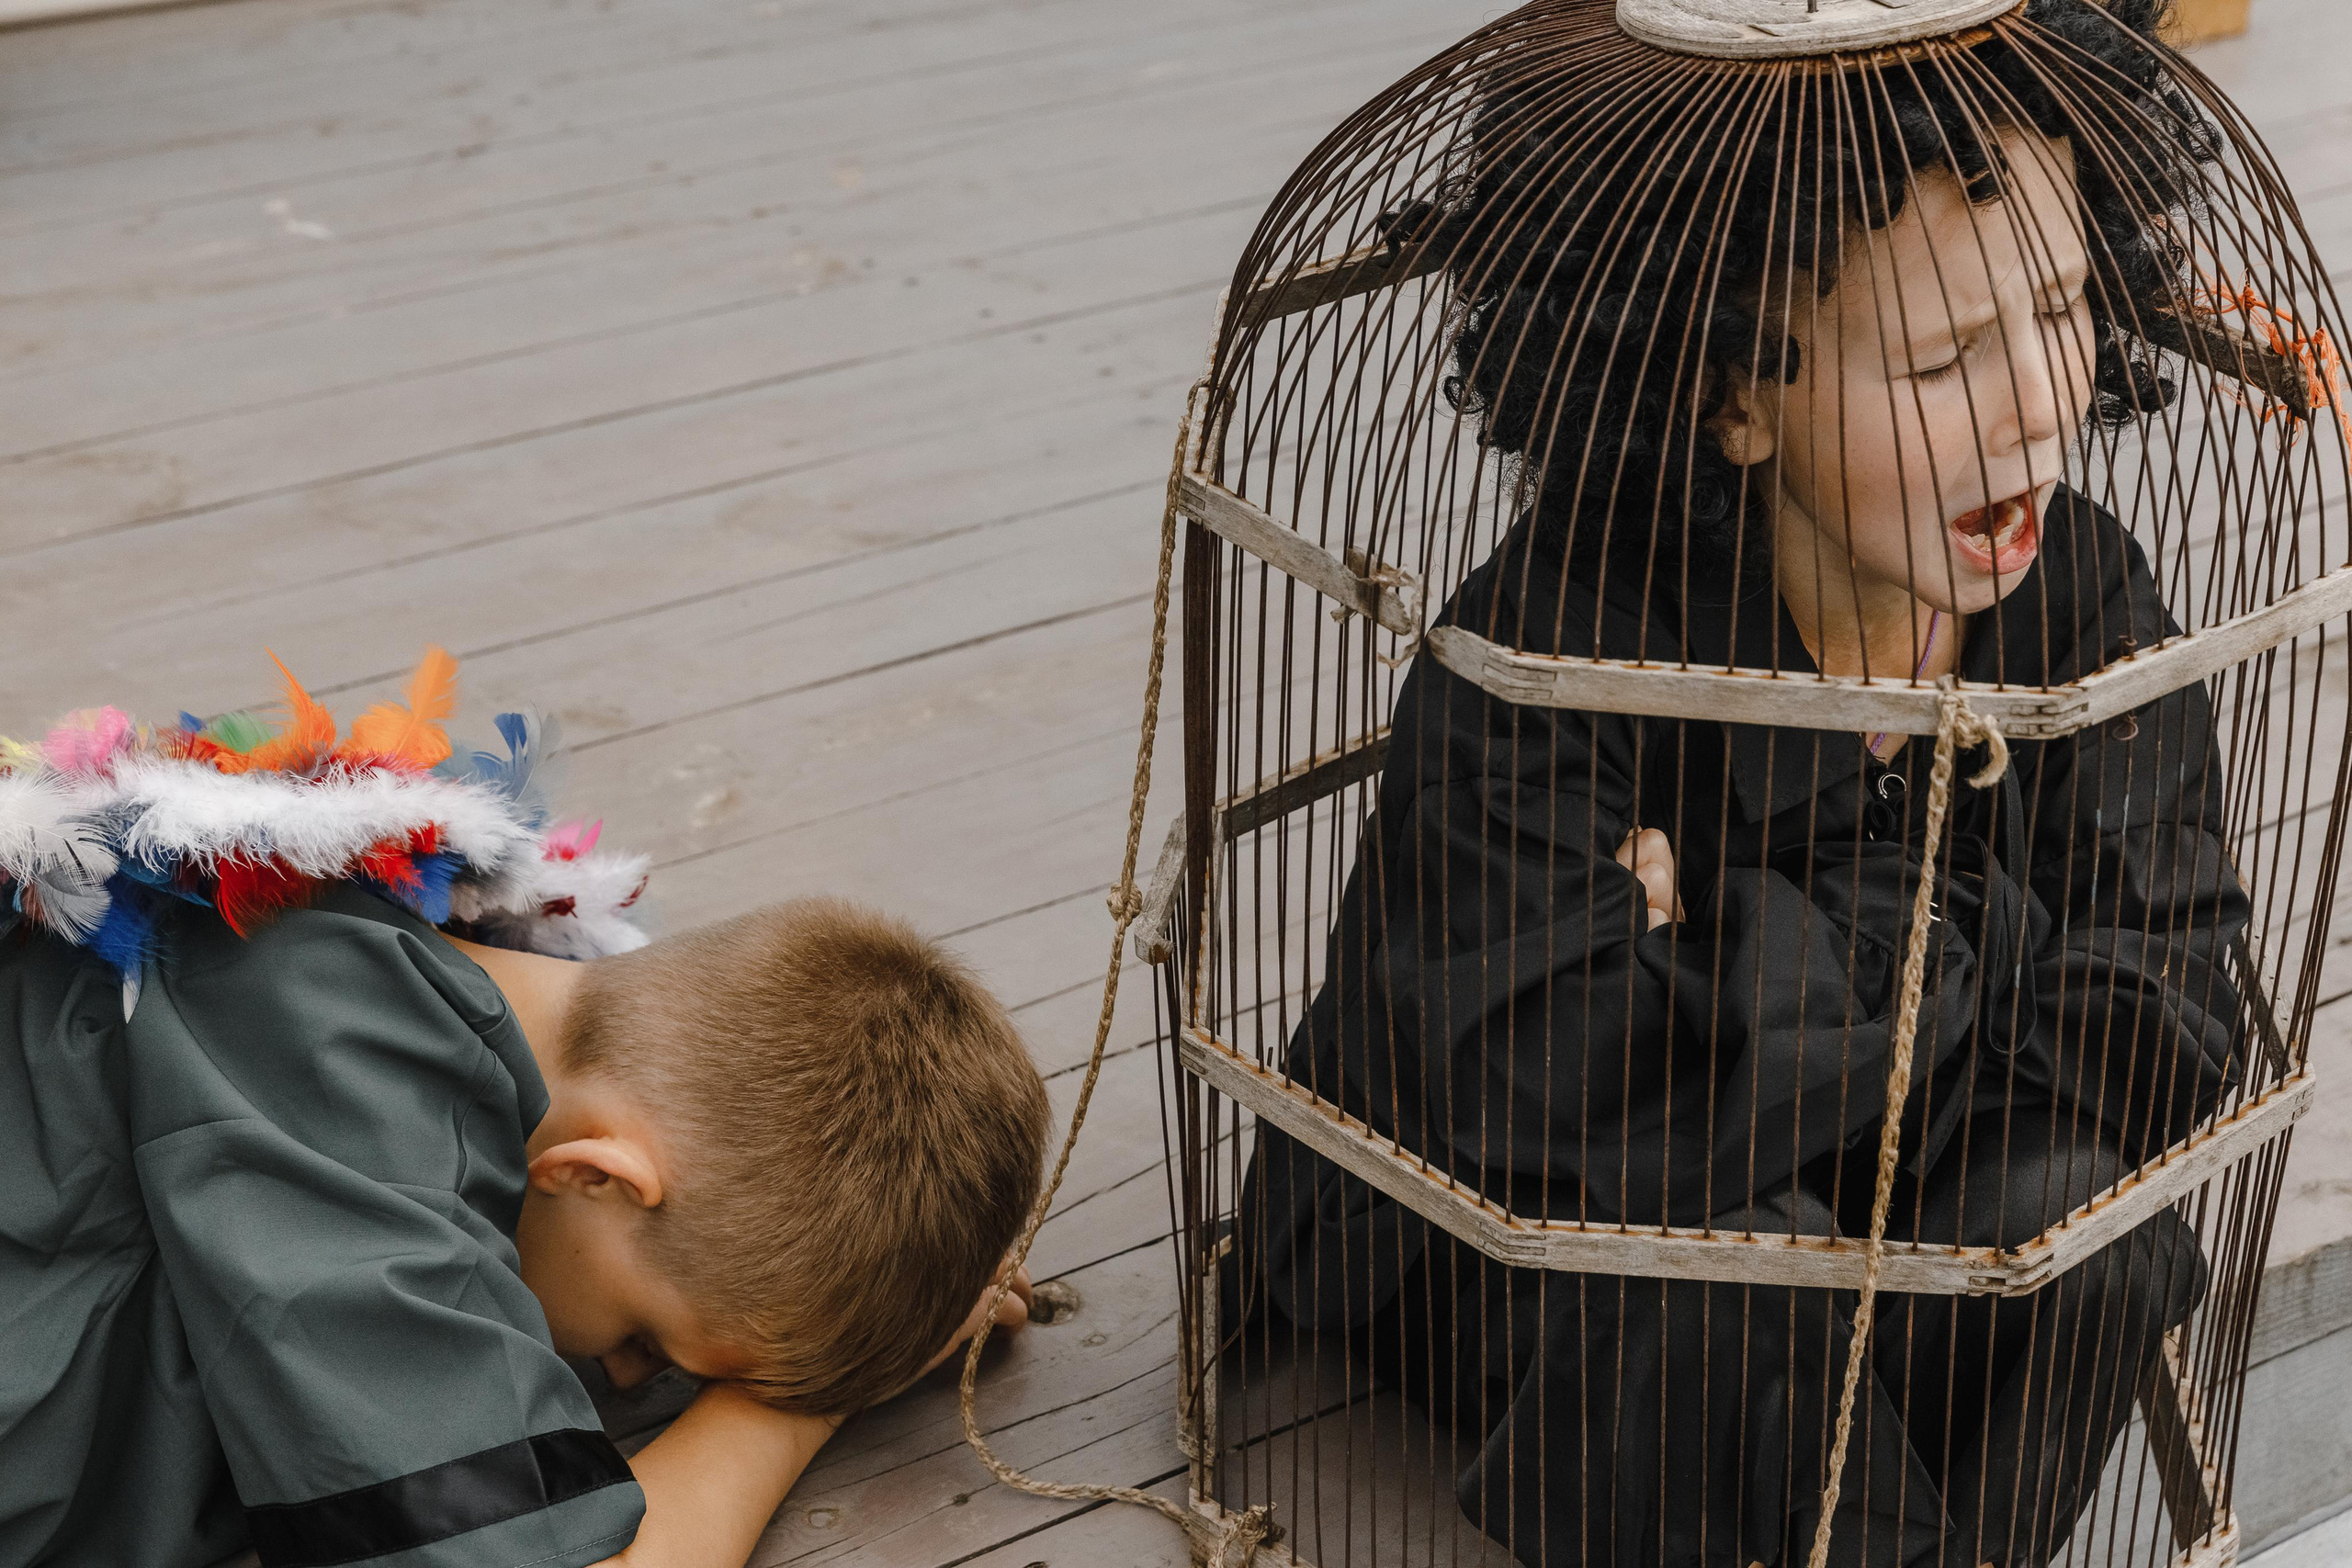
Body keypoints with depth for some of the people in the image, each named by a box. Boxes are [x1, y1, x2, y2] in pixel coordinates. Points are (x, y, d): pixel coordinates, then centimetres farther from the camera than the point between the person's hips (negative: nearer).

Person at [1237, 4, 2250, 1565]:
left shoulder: (2085, 600, -11)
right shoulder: (1543, 653, -26)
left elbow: (2156, 1041, -16)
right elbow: (1546, 1096, -35)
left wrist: (1755, 974, -26)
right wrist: (1947, 923, -26)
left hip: (1860, 1218, 4)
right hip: (1488, 1248, -3)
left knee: (2079, 1220, -27)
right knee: (1722, 1289, -35)